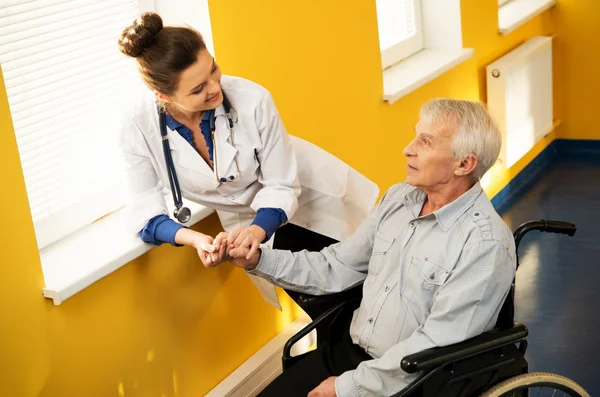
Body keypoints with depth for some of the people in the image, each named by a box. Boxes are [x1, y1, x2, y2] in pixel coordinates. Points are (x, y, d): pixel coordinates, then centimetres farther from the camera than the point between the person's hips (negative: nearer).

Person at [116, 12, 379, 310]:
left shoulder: (252, 100, -34)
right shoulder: (139, 127, -28)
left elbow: (282, 186, -22)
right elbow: (144, 213, -21)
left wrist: (257, 229, -42)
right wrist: (195, 239, -40)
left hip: (308, 194, -1)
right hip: (249, 219, 1)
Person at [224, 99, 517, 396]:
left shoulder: (486, 245, -19)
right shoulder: (399, 198, 5)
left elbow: (436, 346, -21)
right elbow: (337, 269, 10)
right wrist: (259, 260, -2)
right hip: (348, 352, 6)